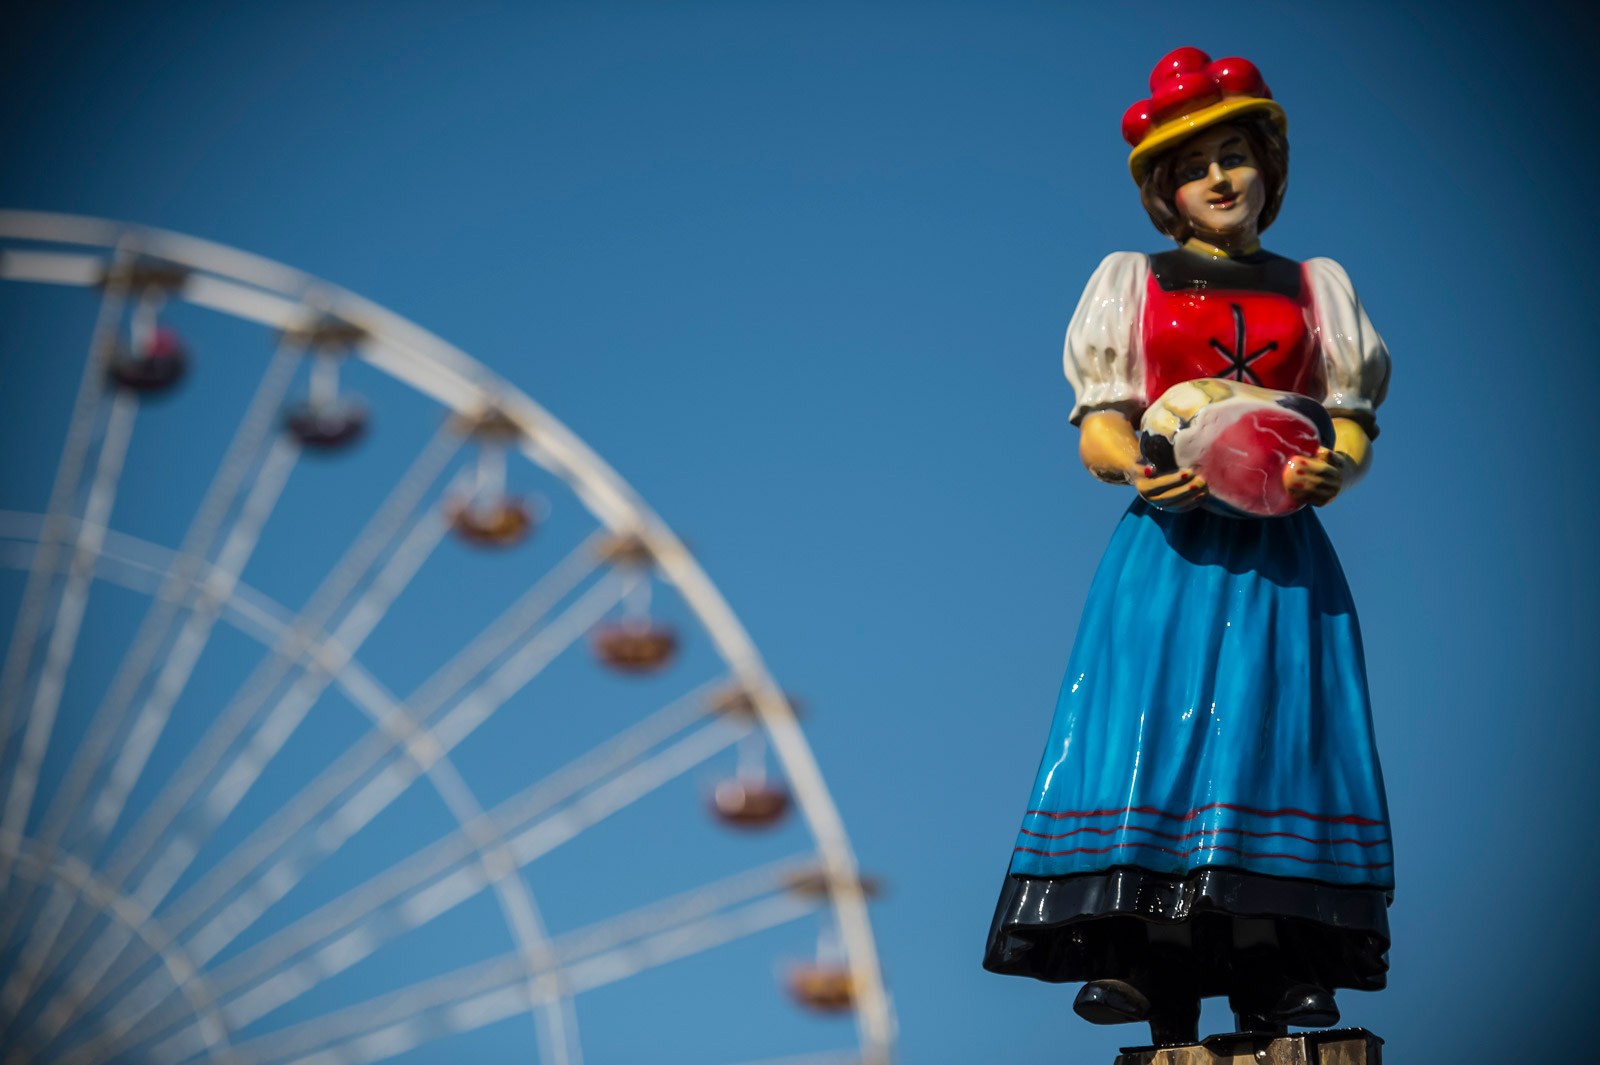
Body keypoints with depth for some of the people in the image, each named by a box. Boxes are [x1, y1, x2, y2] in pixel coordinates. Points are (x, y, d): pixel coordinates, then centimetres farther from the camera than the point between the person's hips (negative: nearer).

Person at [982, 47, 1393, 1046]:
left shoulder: (1315, 288, 19)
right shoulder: (1133, 282, 15)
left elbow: (1352, 426, 11)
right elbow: (1098, 431, 6)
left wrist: (1332, 470, -13)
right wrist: (1137, 469, -18)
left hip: (1279, 549, 1)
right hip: (1170, 542, -1)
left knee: (1275, 729, -9)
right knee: (1152, 725, -14)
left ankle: (1277, 968, -10)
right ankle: (1140, 962, -17)